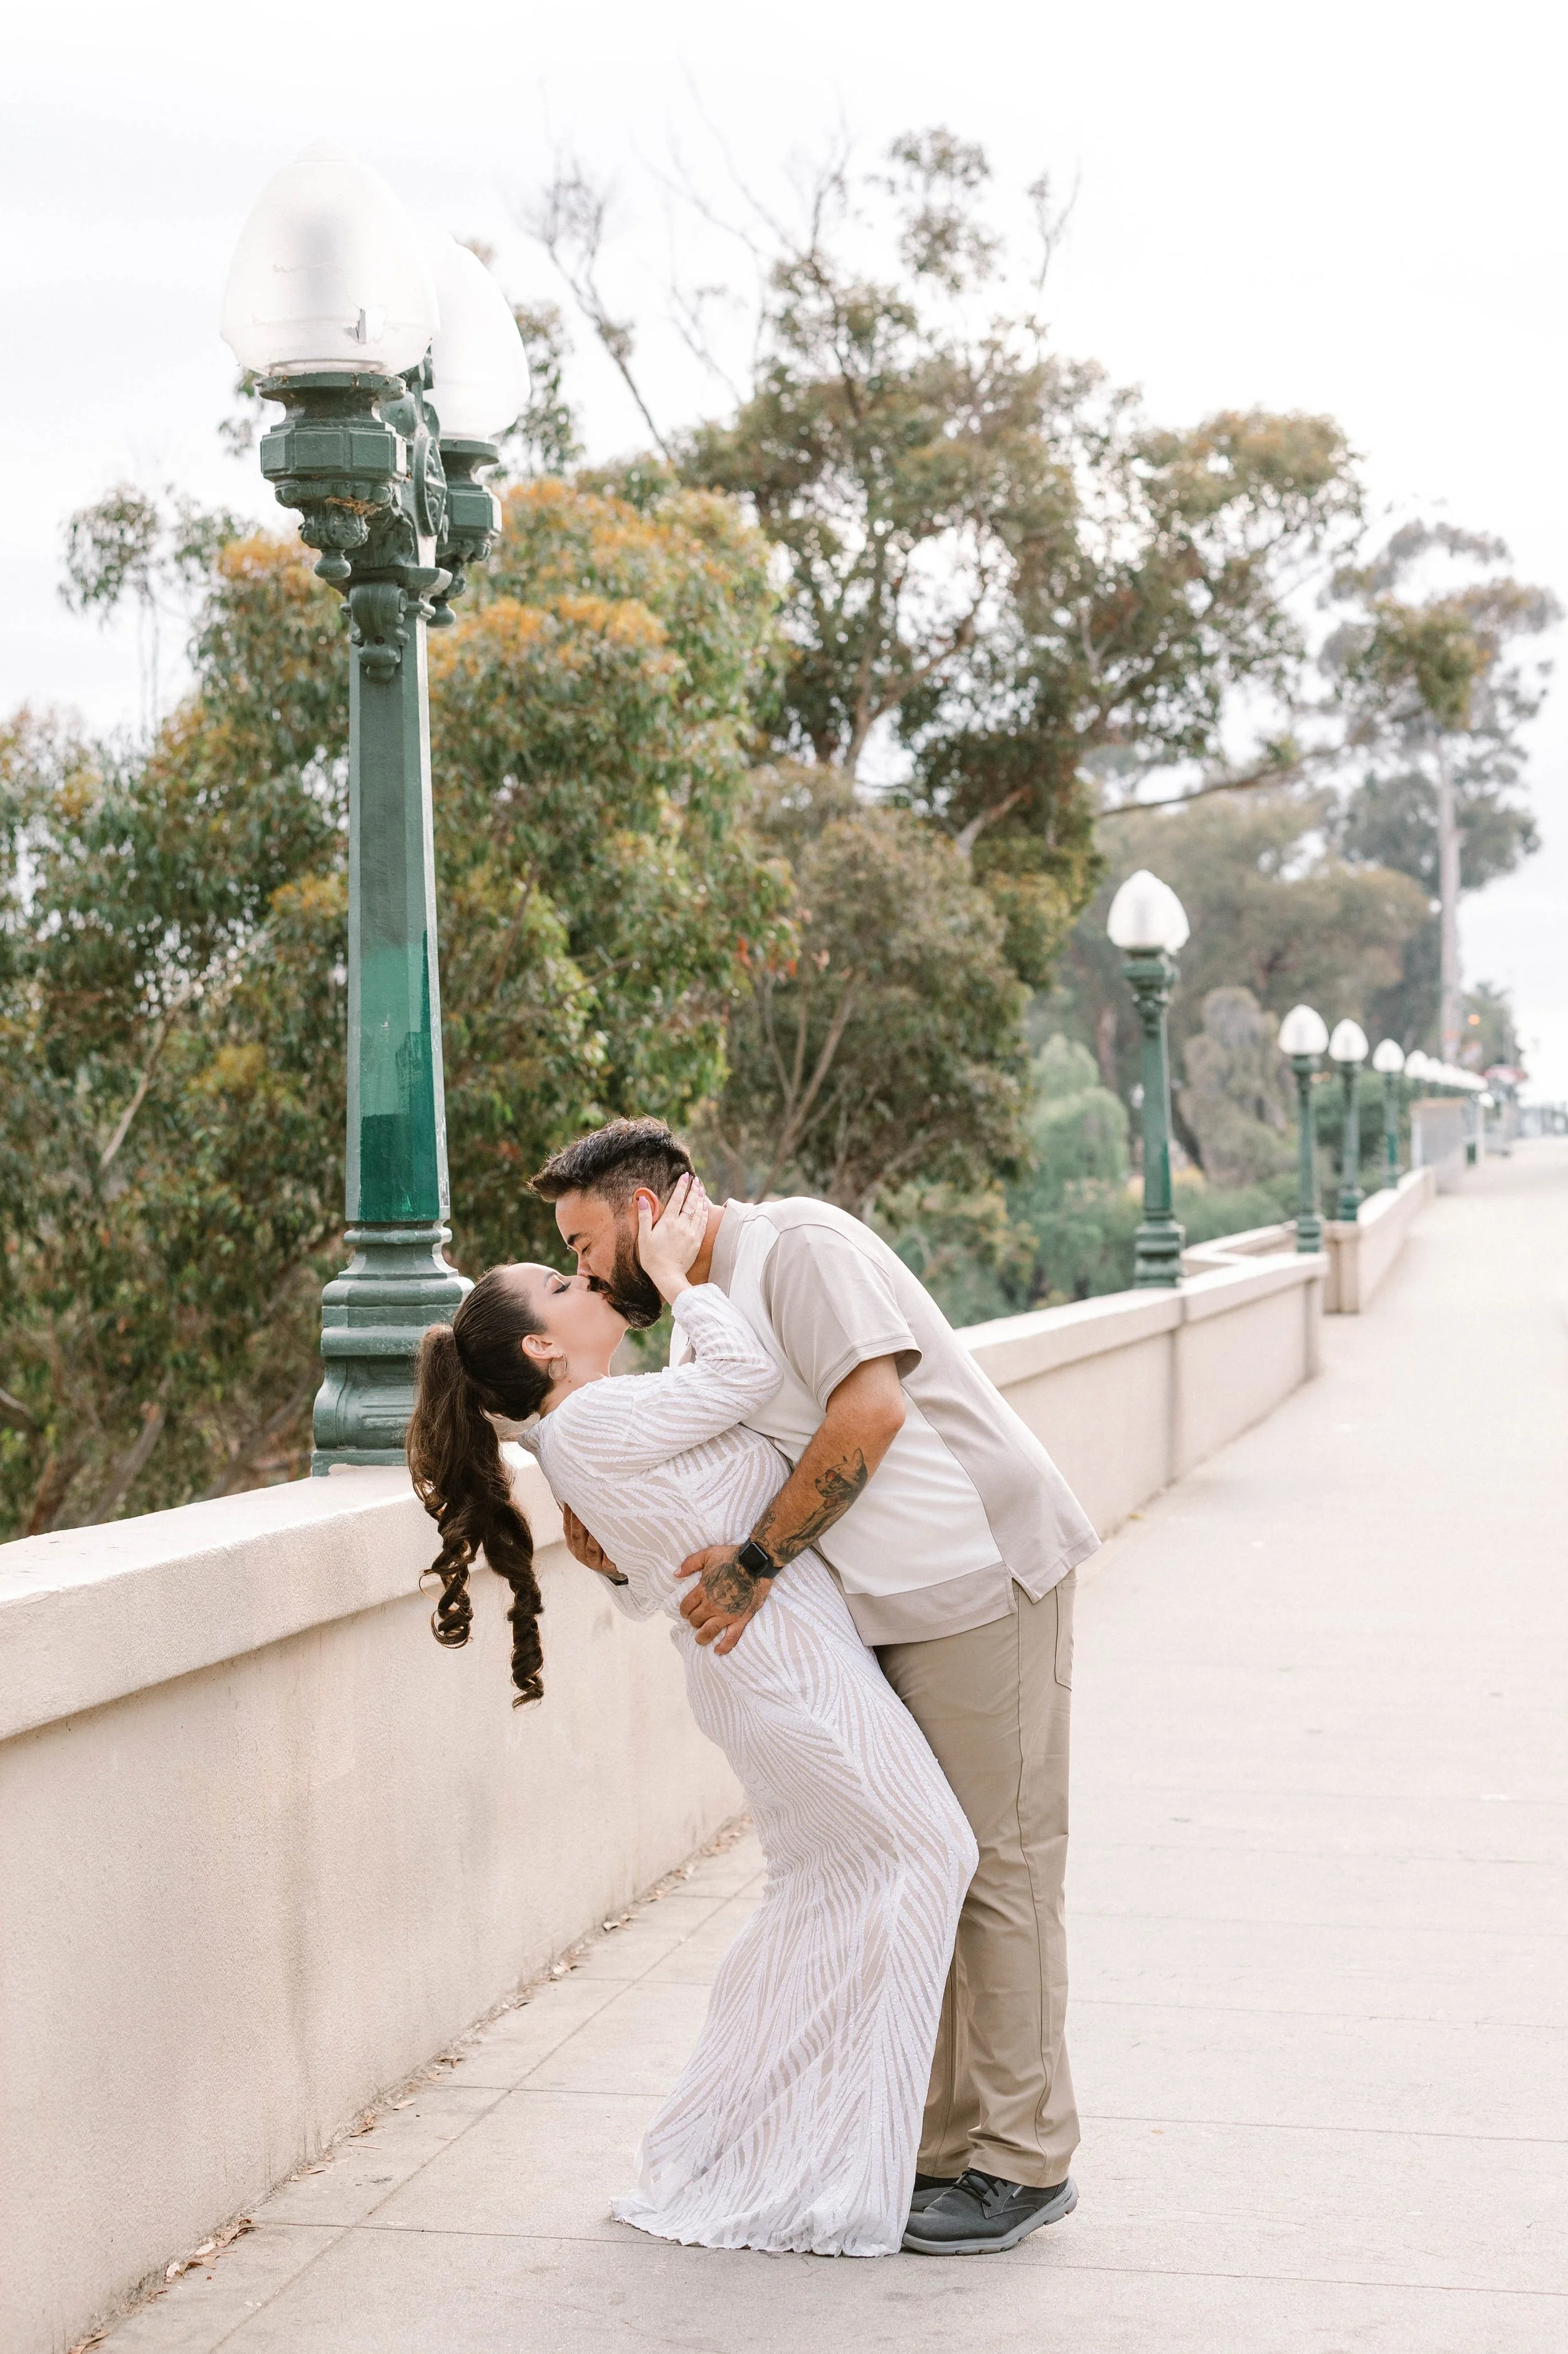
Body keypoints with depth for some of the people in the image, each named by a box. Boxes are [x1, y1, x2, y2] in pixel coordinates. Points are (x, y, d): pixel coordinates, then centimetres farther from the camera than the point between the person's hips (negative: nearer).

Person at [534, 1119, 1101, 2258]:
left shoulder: (798, 1244, -13)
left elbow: (871, 1408, -26)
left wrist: (755, 1562, -22)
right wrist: (618, 1548, -2)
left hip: (982, 1576, -10)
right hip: (895, 1608, 10)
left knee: (997, 1866, -4)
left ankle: (1024, 2162, 5)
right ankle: (942, 2145, 20)